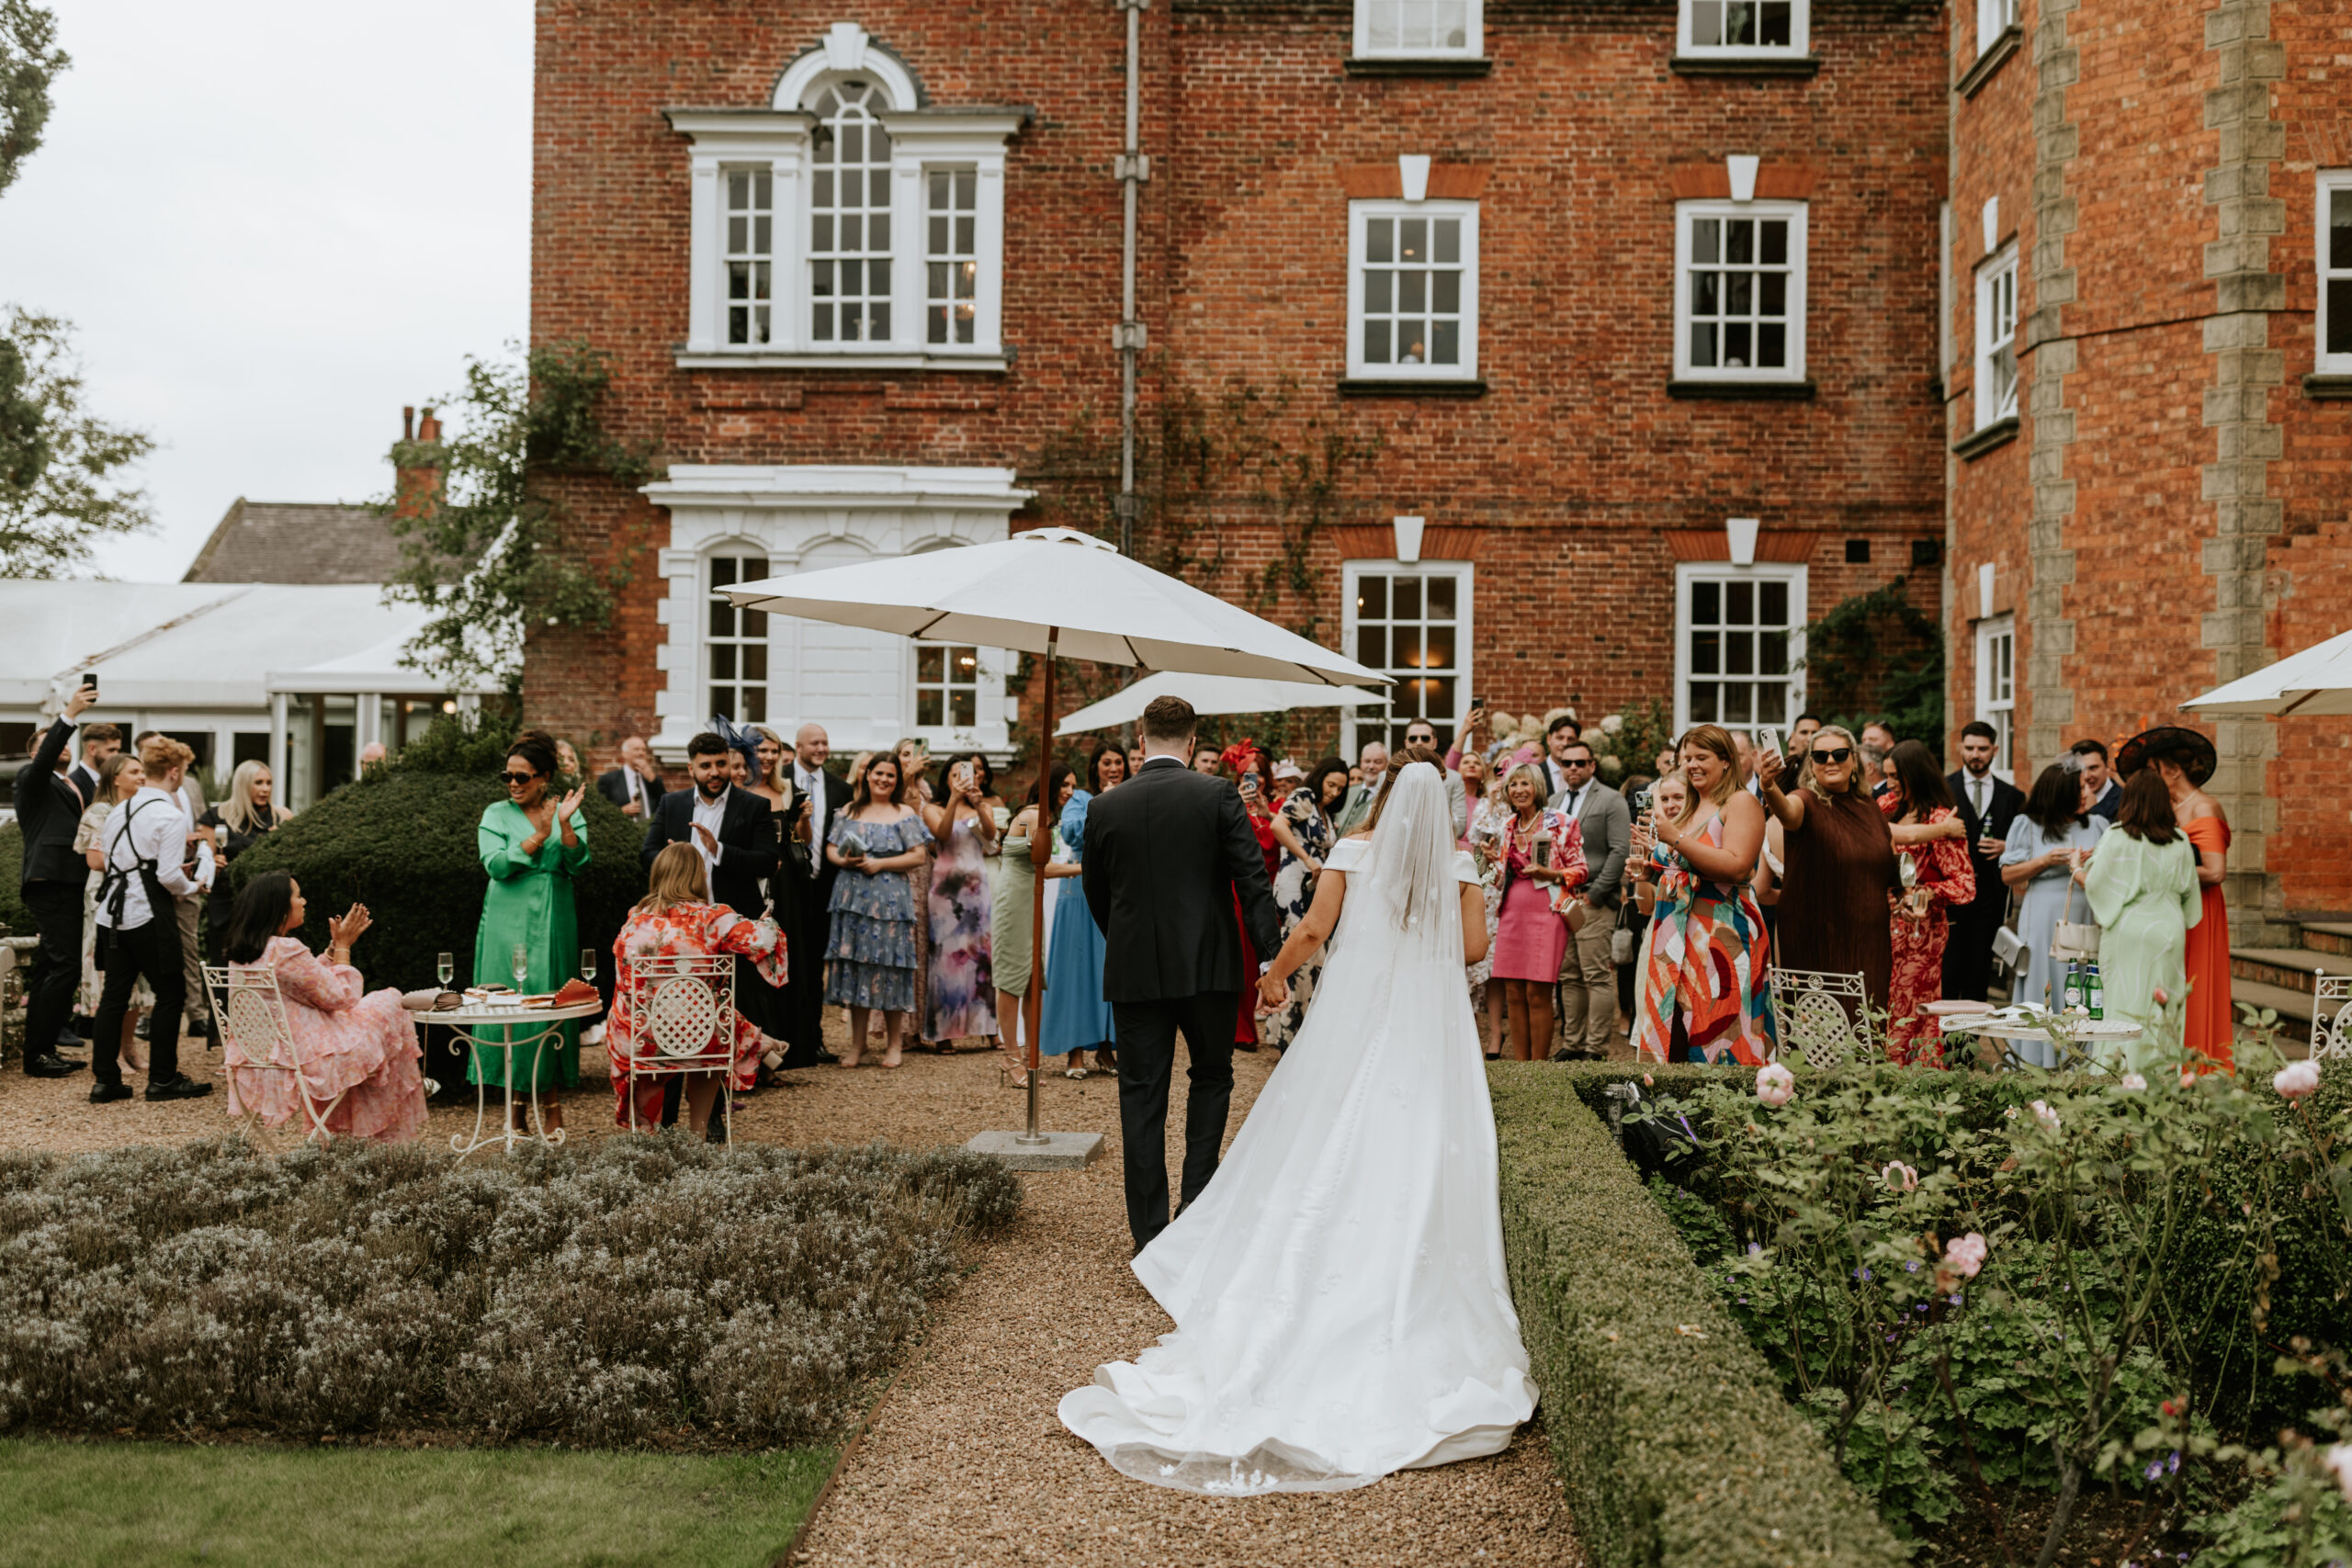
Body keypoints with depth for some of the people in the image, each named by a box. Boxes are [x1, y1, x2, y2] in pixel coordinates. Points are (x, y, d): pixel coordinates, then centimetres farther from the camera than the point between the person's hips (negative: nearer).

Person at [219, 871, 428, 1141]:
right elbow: (341, 997, -14)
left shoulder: (239, 953, 6)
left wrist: (334, 946, 15)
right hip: (302, 1061, -9)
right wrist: (343, 946, -5)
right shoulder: (286, 950, -23)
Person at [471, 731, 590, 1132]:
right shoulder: (497, 813, 4)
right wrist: (540, 836, -16)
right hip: (509, 924, -1)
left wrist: (565, 825, -17)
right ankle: (518, 1097, 7)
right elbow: (496, 865, -10)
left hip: (554, 923, 1)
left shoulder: (569, 814, 7)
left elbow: (578, 865, -5)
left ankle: (552, 1100, 6)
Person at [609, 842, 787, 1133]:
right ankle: (697, 1134, 39)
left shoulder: (635, 919, 1)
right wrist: (769, 926, 2)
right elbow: (764, 939, -20)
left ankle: (644, 1130, 43)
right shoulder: (710, 918, -12)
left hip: (638, 1040, 2)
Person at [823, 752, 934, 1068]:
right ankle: (857, 1044, 11)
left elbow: (919, 856, -5)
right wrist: (843, 860, -9)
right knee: (855, 967, 3)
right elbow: (831, 847, 13)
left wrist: (879, 864, -12)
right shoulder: (849, 812, 14)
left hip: (890, 900, -3)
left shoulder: (905, 814, 3)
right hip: (853, 898, 3)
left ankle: (893, 1044, 6)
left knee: (889, 967, -3)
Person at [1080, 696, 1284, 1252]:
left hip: (1134, 971, 1)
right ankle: (1197, 1203, 11)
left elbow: (1095, 894, 11)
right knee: (1211, 1076, 19)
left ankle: (1150, 1234, 10)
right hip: (1208, 966, -1)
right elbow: (1253, 880, -11)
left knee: (1142, 1096, 7)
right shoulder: (1218, 795, -5)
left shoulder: (1104, 807, 1)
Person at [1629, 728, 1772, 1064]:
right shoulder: (1685, 810, 20)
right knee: (1669, 1036, 3)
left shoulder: (1740, 802, -4)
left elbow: (1737, 867, -18)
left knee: (1721, 1044, -10)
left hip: (1721, 939, -8)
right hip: (1675, 940, 8)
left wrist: (1676, 839, -19)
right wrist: (1650, 864, 9)